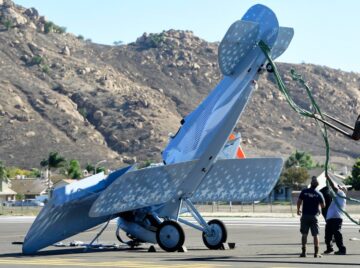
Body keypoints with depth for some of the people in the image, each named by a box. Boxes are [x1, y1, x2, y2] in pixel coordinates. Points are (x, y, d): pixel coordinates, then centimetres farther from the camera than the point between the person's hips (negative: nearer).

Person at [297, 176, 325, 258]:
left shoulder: (304, 191, -2)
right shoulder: (319, 194, -4)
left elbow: (299, 201, -2)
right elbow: (323, 206, 0)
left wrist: (298, 210, 14)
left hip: (305, 215, 1)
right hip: (314, 216, -1)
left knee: (304, 234, 7)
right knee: (315, 235, 3)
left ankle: (304, 252, 6)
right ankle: (316, 253, 0)